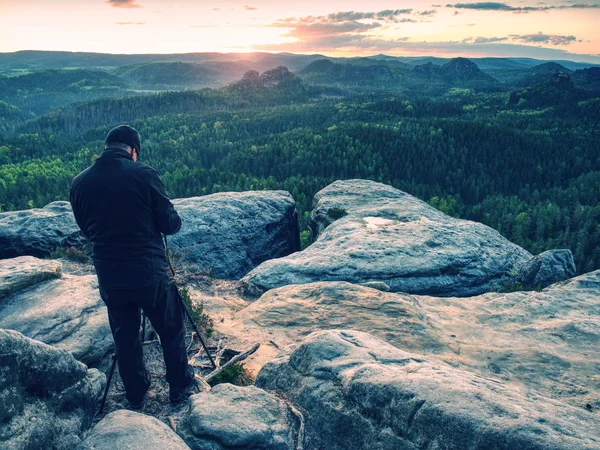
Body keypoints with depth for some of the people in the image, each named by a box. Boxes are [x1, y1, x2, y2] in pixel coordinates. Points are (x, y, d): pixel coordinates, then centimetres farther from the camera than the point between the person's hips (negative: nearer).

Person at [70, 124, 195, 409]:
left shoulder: (79, 183, -1)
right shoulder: (144, 174, -14)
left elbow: (86, 230, 12)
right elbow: (170, 224, -9)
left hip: (109, 278, 4)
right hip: (150, 273, -3)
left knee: (124, 337, 20)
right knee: (171, 331, 18)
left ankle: (136, 395, 37)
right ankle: (180, 387, 33)